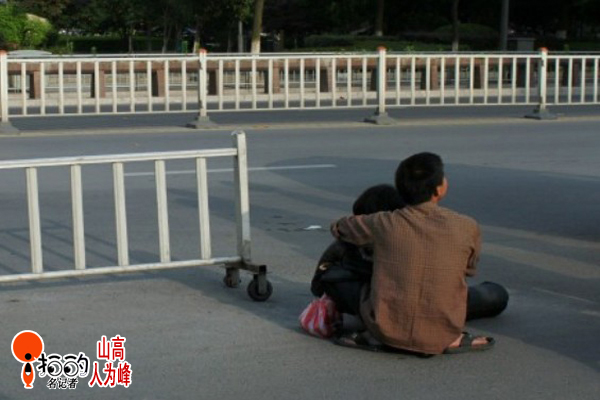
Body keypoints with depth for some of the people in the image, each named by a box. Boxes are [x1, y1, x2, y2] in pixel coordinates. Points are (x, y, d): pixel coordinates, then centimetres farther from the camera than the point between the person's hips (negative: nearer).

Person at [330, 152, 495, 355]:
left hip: (387, 332, 0)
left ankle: (374, 337, 7)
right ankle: (452, 339, 9)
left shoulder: (384, 224, -8)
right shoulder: (468, 228, -8)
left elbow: (338, 228, 13)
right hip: (440, 338, 1)